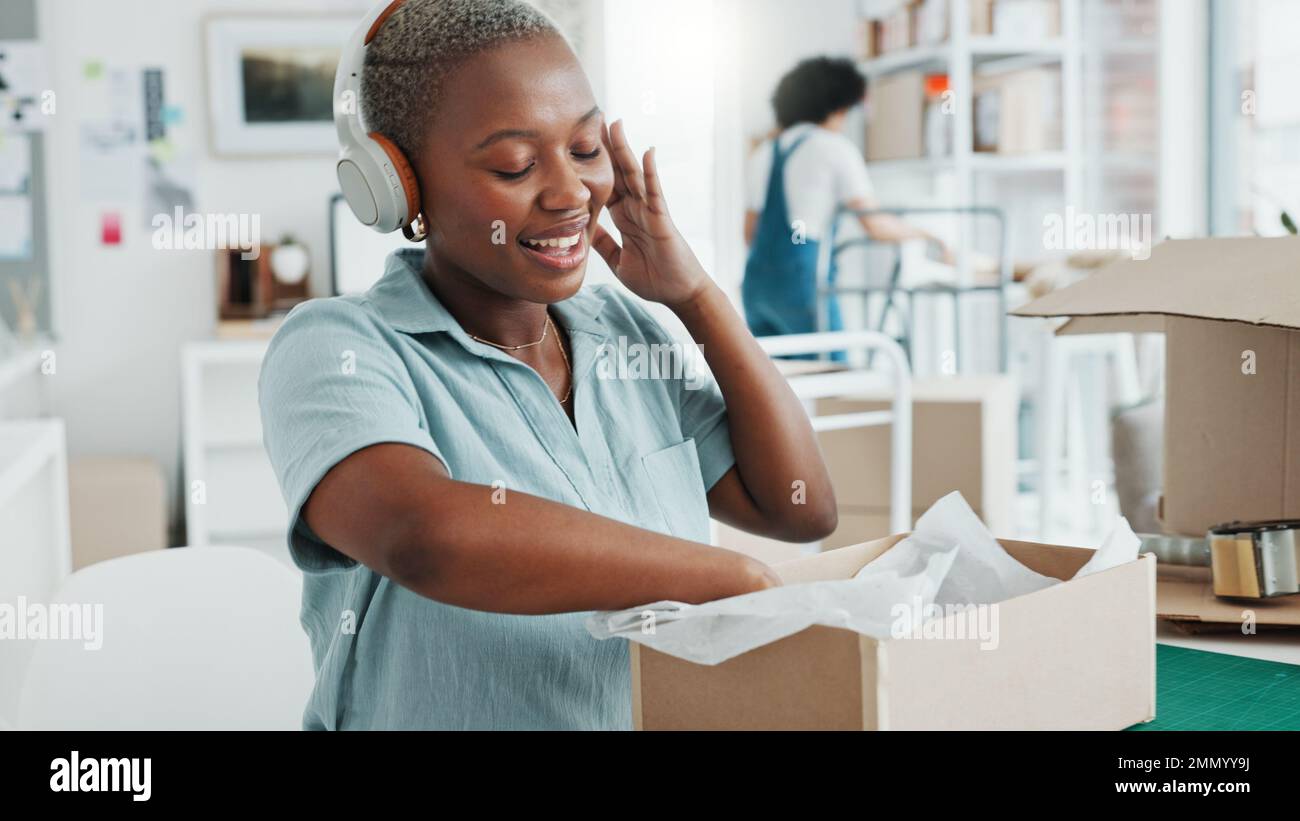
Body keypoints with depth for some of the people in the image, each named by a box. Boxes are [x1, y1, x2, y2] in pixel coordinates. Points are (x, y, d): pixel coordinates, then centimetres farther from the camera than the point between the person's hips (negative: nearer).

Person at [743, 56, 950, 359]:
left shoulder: (763, 152, 16)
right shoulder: (834, 147, -2)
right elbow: (876, 226, -6)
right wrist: (925, 234, 9)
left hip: (757, 280, 7)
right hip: (802, 282, -7)